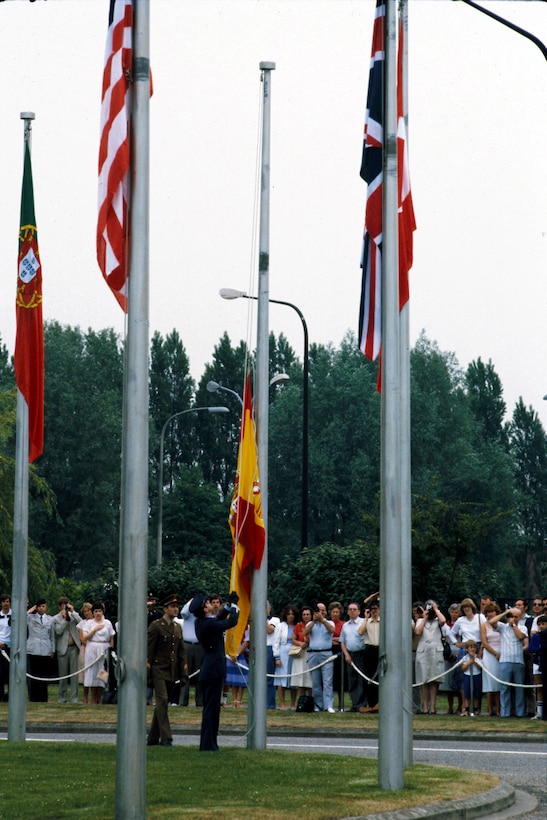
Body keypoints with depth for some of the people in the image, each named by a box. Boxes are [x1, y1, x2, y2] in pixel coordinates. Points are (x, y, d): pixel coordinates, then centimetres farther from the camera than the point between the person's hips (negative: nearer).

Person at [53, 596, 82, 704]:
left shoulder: (74, 615, 10)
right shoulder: (56, 618, 3)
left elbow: (81, 622, -8)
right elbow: (58, 631, -10)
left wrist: (72, 612, -12)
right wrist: (64, 619, -14)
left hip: (74, 647, 1)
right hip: (63, 648, -1)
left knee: (74, 674, -2)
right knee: (62, 674, 3)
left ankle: (74, 698, -1)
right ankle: (61, 698, 10)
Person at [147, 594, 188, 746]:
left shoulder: (177, 627, 14)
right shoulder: (156, 626, -6)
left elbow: (181, 652, 17)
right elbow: (148, 651, -8)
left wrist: (183, 674, 9)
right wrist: (147, 675, -11)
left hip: (172, 672, 7)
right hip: (158, 670, -6)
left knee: (163, 704, 9)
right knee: (162, 701, -15)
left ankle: (153, 738, 16)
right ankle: (165, 737, -19)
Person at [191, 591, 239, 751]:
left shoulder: (201, 623, 10)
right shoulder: (209, 624, -19)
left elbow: (220, 618, 26)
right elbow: (231, 622, -15)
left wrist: (229, 605, 20)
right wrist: (234, 608, 1)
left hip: (208, 670, 10)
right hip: (214, 669, -10)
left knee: (210, 707, 14)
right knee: (211, 707, -7)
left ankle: (208, 744, 18)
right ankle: (208, 745, -6)